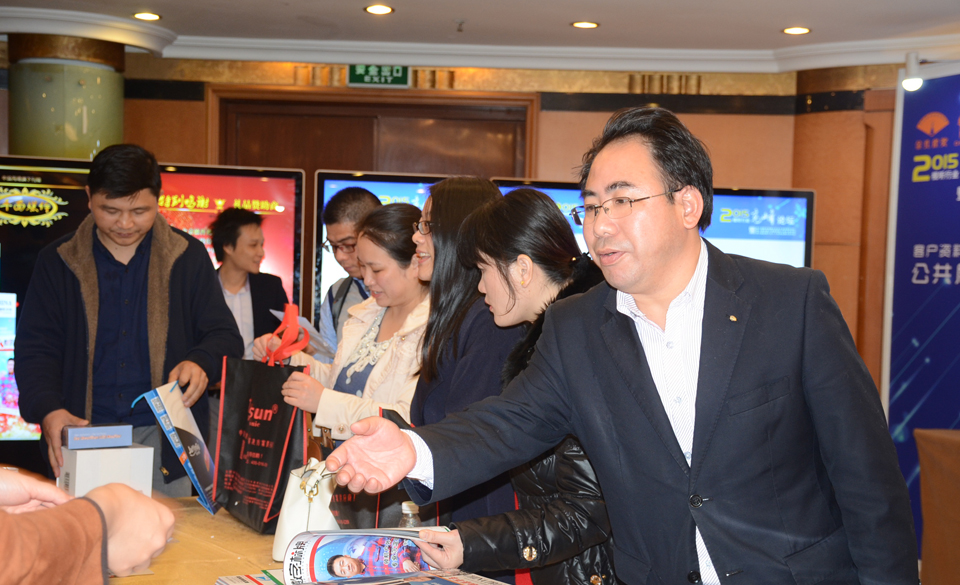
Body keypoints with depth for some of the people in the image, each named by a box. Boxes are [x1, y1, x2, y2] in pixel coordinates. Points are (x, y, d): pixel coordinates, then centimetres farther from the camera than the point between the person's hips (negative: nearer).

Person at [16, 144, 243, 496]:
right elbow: (36, 349, 4)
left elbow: (225, 337, 6)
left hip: (164, 438, 0)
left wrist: (201, 363, -17)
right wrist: (47, 410, -14)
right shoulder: (57, 262, 7)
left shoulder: (187, 258, 5)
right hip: (83, 435, 1)